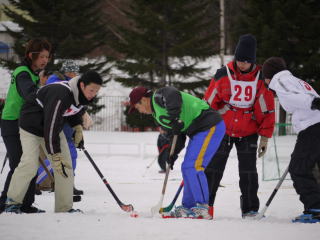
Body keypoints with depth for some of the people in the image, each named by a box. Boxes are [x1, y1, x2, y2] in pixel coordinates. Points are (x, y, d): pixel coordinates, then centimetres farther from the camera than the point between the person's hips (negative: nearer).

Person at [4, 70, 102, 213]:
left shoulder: (82, 94, -8)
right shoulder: (60, 95, -36)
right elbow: (51, 125, -37)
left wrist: (77, 127, 4)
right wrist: (55, 156, -36)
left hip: (54, 127, 8)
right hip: (32, 125, -8)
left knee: (66, 164, -1)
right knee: (30, 164, -19)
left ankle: (64, 208, 5)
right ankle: (13, 202, -2)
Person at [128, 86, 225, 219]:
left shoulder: (158, 97, -8)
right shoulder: (158, 112, 21)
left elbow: (173, 96, -32)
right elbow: (178, 134, 21)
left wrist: (175, 119, -29)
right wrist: (174, 154, 10)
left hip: (210, 127, -11)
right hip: (199, 131, 11)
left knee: (193, 166, -16)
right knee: (188, 168, 14)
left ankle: (202, 209, -14)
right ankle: (188, 207, 21)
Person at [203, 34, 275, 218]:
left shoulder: (260, 78, -4)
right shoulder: (223, 75, -6)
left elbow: (267, 109, 1)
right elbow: (209, 103, 2)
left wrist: (265, 137, -1)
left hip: (248, 133, 0)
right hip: (222, 130, 0)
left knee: (248, 172, -2)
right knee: (213, 169, 2)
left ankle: (250, 209, 8)